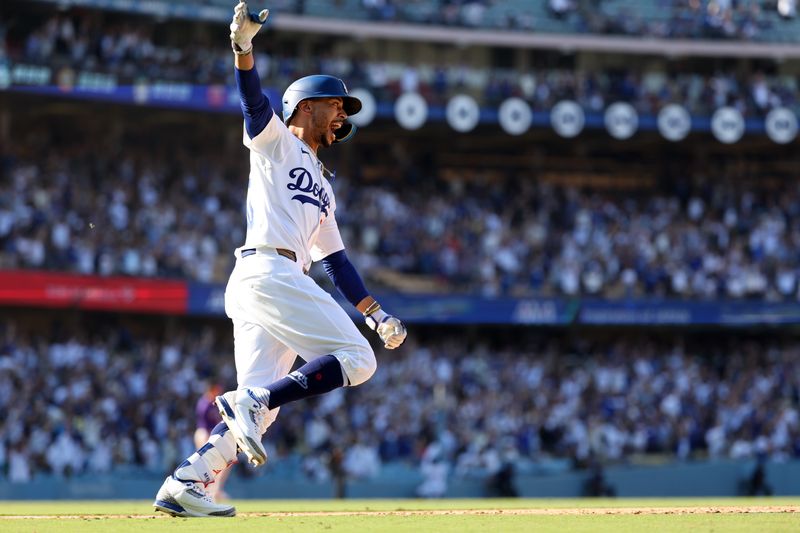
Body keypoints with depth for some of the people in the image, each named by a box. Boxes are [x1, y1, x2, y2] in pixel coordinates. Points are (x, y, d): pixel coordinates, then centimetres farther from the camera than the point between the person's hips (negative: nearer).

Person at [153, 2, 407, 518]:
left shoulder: (323, 188, 33)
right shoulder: (277, 141, 12)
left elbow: (335, 258, 32)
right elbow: (253, 98, -7)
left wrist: (375, 312, 25)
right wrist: (244, 43, -25)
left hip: (281, 282, 9)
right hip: (267, 272, -9)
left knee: (262, 404, -1)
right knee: (357, 360, -17)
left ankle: (185, 483, -8)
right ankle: (250, 400, -25)